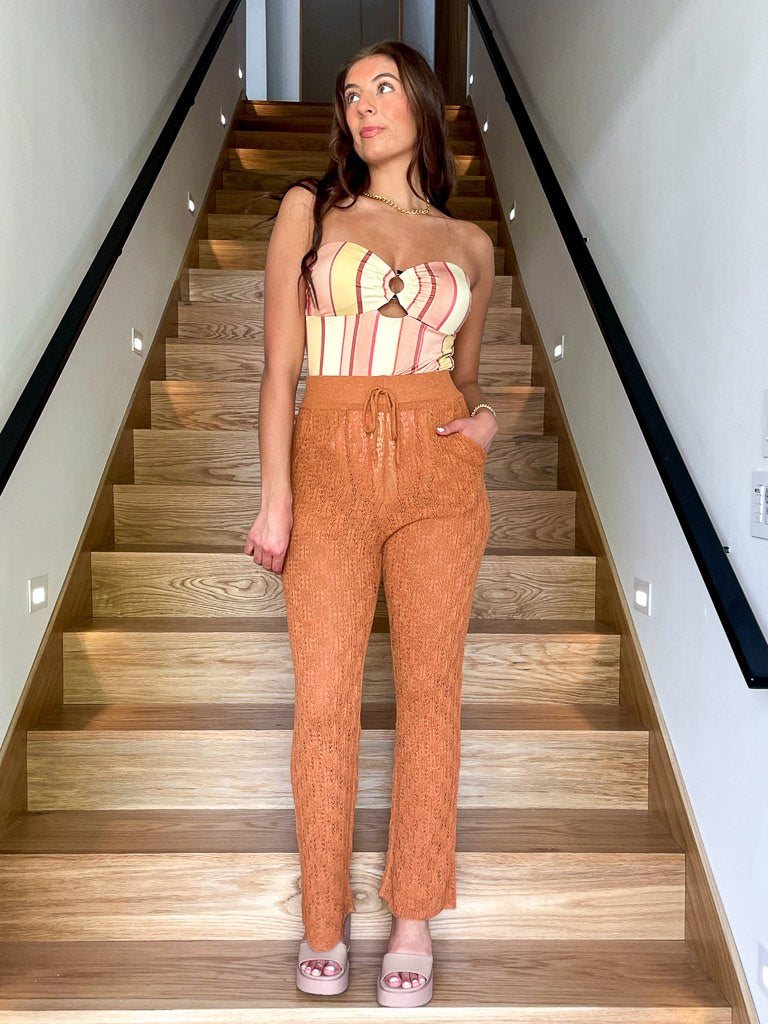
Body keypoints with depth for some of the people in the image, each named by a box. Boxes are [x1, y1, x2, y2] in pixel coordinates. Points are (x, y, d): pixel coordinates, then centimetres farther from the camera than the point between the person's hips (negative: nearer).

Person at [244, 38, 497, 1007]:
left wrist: (483, 415, -1)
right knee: (324, 700, -1)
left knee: (429, 690, 4)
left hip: (440, 469, 2)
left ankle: (413, 920, 19)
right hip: (332, 464, -1)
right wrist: (275, 496, -7)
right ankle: (323, 923, 18)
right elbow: (280, 366, 2)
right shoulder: (308, 208, 8)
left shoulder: (469, 241, 14)